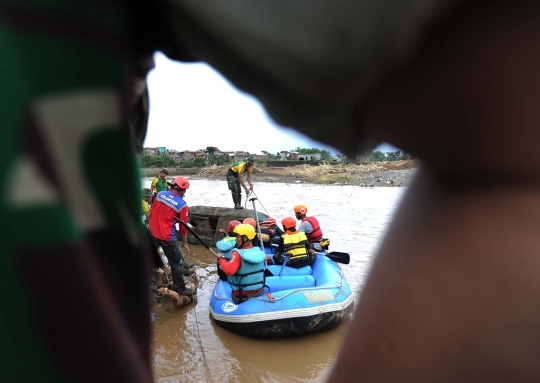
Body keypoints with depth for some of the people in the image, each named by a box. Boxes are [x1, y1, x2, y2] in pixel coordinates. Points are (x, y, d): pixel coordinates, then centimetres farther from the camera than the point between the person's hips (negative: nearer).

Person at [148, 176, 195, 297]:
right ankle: (180, 289, 14)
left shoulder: (160, 194, 1)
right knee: (176, 262, 6)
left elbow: (151, 213, 9)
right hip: (167, 237, -6)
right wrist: (184, 243, 7)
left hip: (152, 233, 6)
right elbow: (183, 227, -4)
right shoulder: (182, 205, -11)